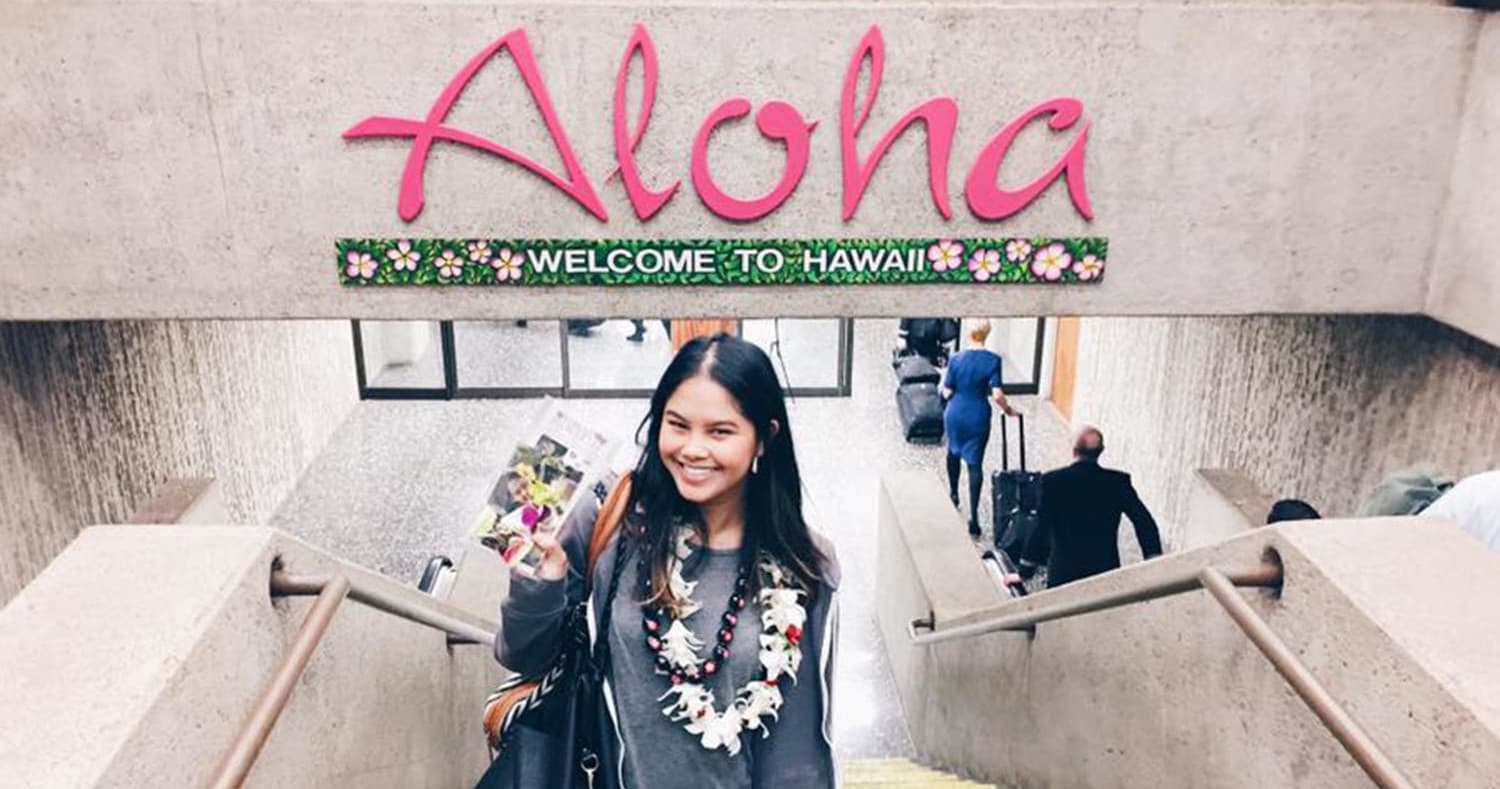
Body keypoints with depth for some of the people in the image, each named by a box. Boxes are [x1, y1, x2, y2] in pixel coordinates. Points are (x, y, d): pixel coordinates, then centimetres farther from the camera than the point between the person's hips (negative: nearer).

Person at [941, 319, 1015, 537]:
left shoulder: (957, 359, -9)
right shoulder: (993, 360, -12)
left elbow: (947, 392, -5)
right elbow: (997, 395, -15)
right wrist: (1008, 410, 2)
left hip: (955, 414, 1)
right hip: (978, 417, -1)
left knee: (954, 452, 27)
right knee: (975, 464, 3)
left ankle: (953, 494, 44)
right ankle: (973, 517, -3)